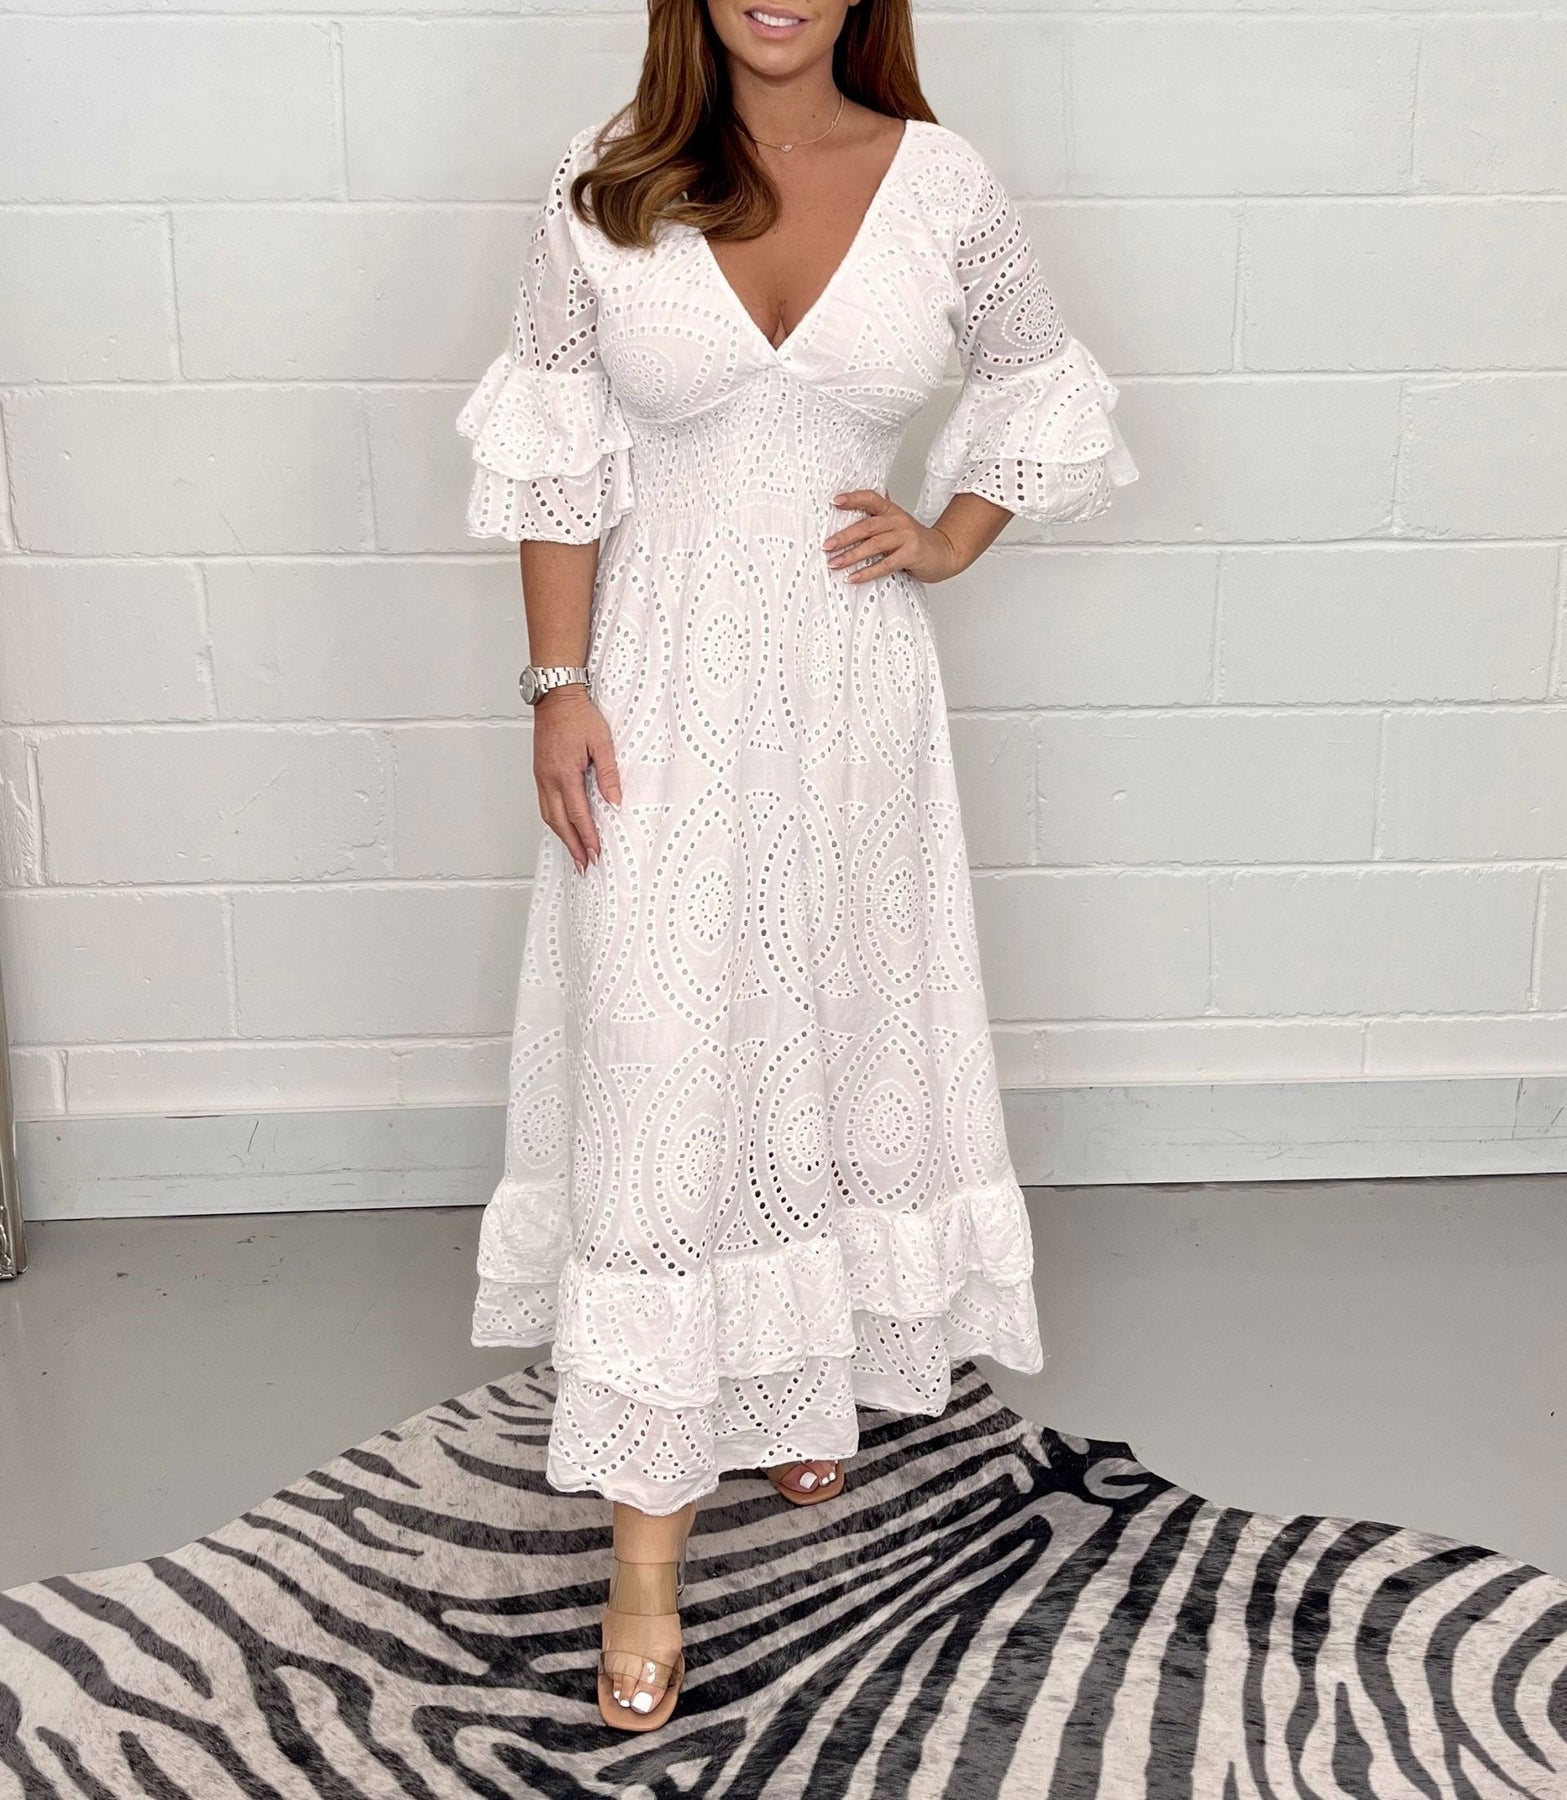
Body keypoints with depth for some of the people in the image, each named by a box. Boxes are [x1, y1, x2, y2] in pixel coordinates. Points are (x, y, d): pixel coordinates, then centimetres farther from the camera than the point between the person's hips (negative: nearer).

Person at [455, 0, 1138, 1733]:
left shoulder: (941, 185, -1)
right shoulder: (606, 181, -4)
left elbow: (1036, 390, 14)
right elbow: (558, 457, -2)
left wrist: (951, 537, 0)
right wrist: (559, 684, -6)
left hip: (853, 685, 2)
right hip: (663, 682, -1)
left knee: (844, 1034, 15)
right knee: (651, 1074, -2)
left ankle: (819, 1380, 41)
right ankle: (647, 1542, 8)